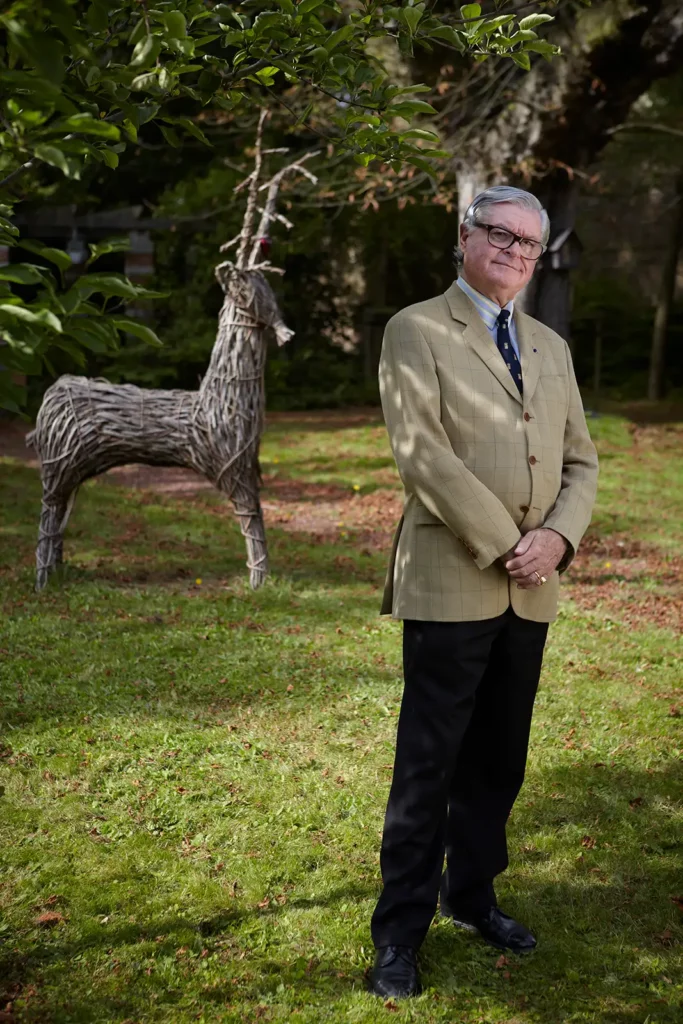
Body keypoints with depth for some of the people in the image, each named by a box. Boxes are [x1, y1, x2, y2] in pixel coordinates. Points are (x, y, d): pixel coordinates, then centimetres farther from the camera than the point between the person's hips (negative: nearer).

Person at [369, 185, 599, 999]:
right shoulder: (416, 331, -2)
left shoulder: (551, 348, 17)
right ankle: (399, 931, 11)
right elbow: (421, 450, -14)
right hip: (451, 582, -6)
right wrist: (504, 545, -16)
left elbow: (581, 461, 13)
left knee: (498, 761, 13)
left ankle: (471, 894, 30)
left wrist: (557, 537, -7)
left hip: (531, 592, 6)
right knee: (429, 765, 0)